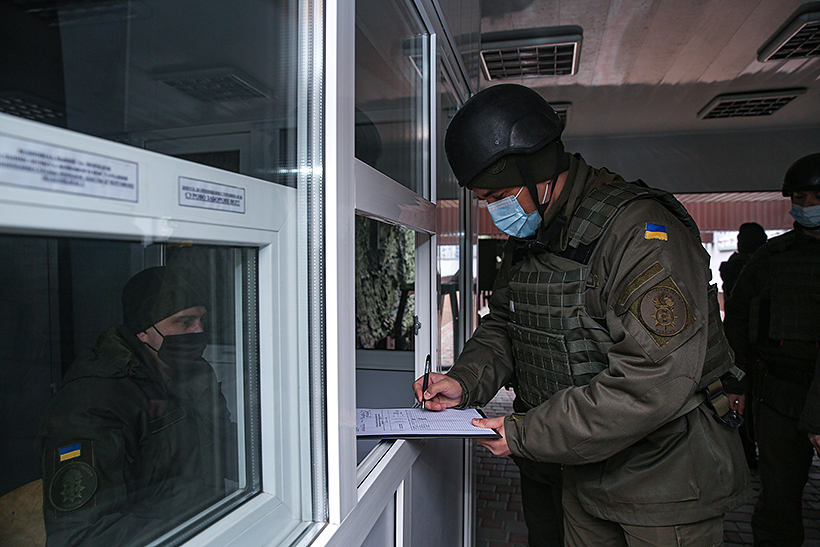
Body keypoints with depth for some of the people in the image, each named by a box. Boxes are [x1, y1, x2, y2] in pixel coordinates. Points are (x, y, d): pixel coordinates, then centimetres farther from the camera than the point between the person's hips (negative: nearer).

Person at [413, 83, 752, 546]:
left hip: (668, 478, -6)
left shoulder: (641, 232, -25)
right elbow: (504, 325, 10)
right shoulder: (527, 238, 2)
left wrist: (527, 435, -25)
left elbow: (655, 383, -31)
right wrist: (465, 381, -10)